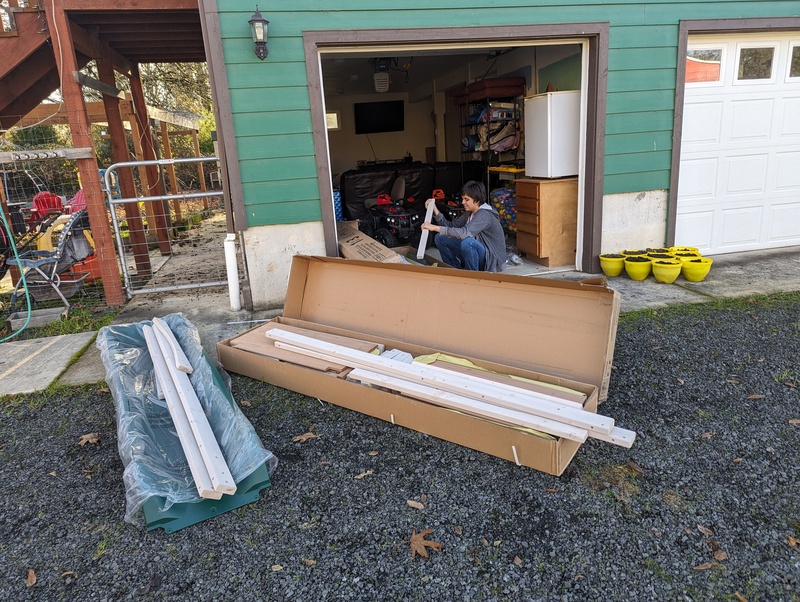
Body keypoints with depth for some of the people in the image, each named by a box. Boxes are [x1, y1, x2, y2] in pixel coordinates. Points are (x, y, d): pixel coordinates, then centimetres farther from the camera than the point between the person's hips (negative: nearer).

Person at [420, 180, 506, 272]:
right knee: (440, 238, 2)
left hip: (492, 262, -8)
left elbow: (465, 233, -37)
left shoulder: (484, 214, -23)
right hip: (479, 256, 8)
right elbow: (451, 226, 2)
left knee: (467, 242, -38)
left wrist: (436, 228, -37)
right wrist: (435, 210, -10)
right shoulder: (469, 213, 4)